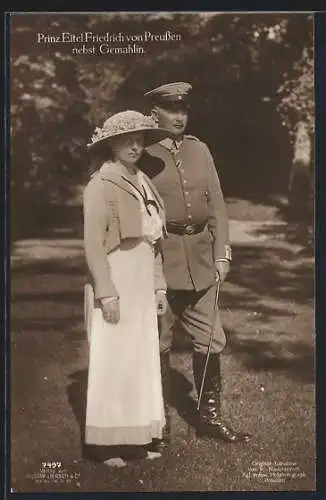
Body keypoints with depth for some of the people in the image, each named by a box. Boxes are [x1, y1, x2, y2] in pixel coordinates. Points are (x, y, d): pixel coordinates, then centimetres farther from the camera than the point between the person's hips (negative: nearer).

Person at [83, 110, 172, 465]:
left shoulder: (143, 183, 13)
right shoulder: (100, 185, -9)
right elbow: (93, 243, -14)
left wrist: (158, 285, 12)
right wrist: (106, 293, -18)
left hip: (142, 287, 7)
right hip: (115, 286, -7)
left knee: (142, 358, 11)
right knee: (112, 360, 0)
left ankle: (137, 436, 23)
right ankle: (106, 441, 13)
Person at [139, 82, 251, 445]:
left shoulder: (199, 150, 10)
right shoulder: (143, 156, -4)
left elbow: (216, 205, 10)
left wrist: (222, 254, 3)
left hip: (200, 259, 5)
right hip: (159, 260, -5)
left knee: (210, 341, 9)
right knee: (159, 344, 6)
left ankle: (209, 416, 25)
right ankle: (159, 419, 23)